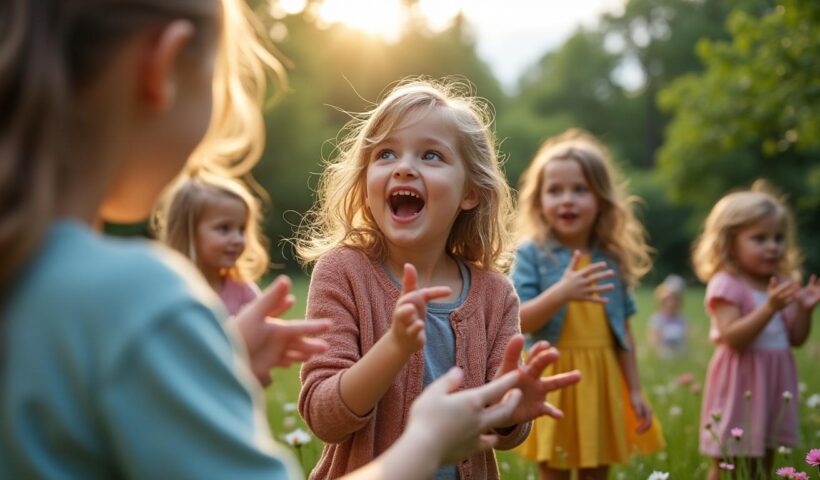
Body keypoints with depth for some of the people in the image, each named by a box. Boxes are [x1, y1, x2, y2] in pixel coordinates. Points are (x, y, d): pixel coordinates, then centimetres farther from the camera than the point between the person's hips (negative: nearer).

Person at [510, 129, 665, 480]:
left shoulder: (612, 259, 5)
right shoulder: (532, 253, -6)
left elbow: (623, 332, 10)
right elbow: (519, 322, -14)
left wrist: (635, 391, 8)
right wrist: (561, 292, -28)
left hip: (603, 382, 4)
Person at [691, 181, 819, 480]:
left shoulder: (780, 284, 8)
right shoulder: (726, 285, -13)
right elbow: (732, 338, -24)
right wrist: (770, 307, -29)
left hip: (774, 386, 7)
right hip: (739, 387, -7)